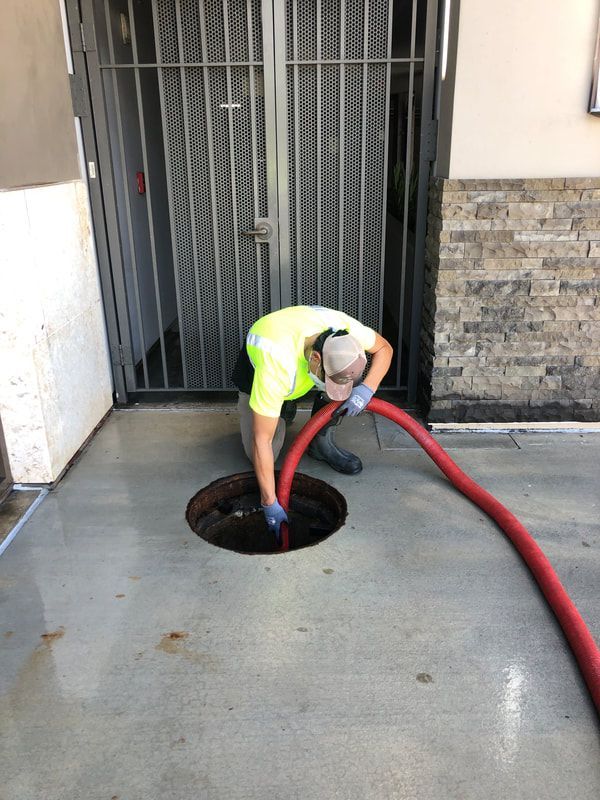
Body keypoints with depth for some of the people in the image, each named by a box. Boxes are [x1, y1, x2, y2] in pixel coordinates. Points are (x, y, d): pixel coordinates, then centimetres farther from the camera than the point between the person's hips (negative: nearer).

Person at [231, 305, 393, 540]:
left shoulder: (344, 328, -35)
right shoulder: (276, 368, -46)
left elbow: (384, 348, -14)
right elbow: (261, 441, -39)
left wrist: (367, 388, -33)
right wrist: (270, 504, -35)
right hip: (256, 367, -3)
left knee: (348, 375, -28)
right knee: (261, 455, -13)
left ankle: (321, 441, -5)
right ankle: (282, 406, 16)